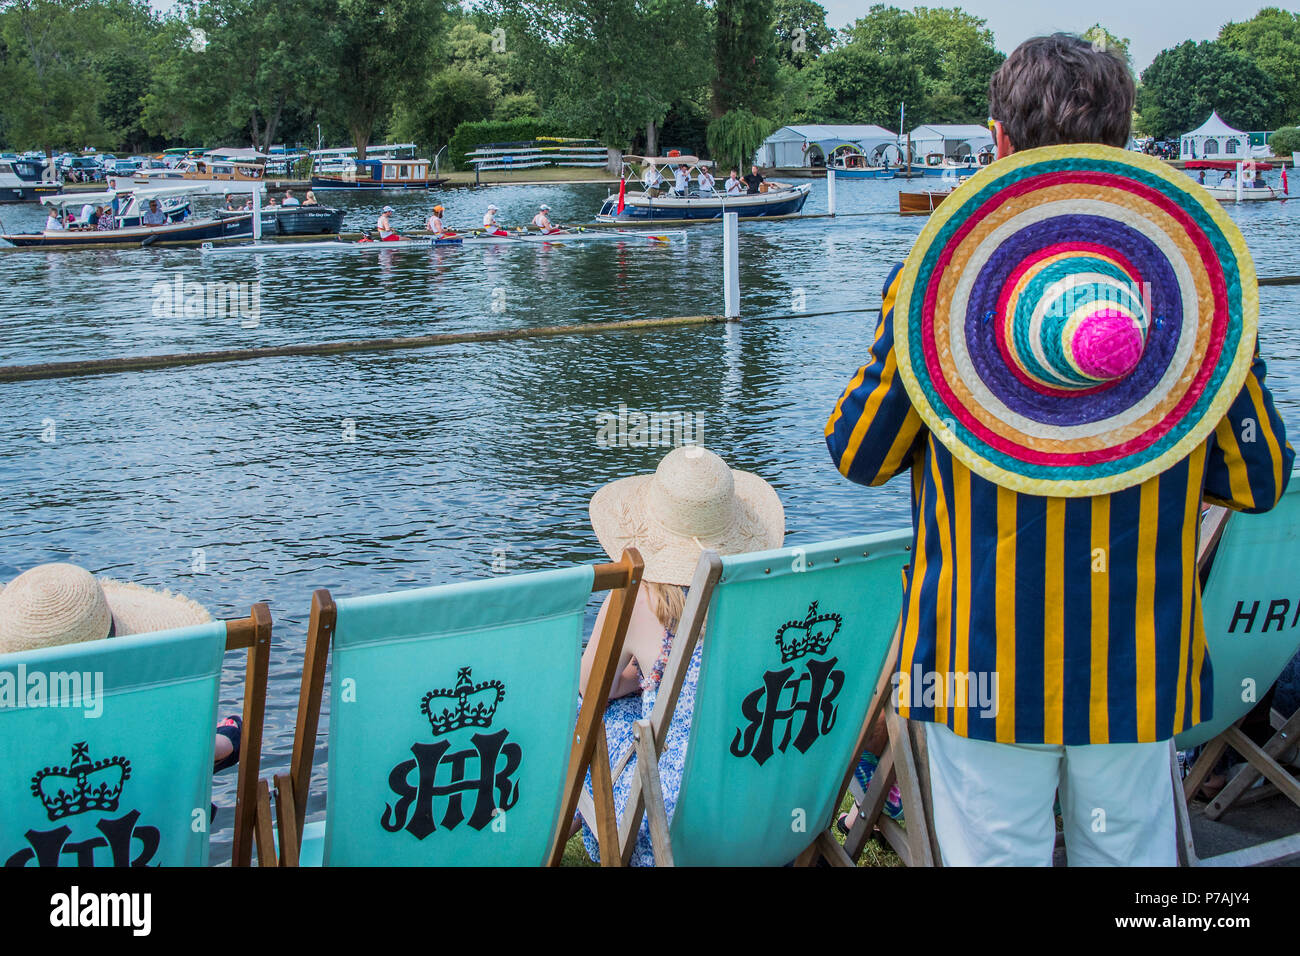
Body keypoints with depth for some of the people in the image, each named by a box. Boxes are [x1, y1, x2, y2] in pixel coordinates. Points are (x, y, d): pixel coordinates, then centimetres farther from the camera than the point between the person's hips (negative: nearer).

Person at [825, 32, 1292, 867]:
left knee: (995, 851, 11)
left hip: (985, 667, -1)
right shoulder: (1196, 275, -5)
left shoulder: (936, 275, -9)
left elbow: (858, 456, 2)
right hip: (1141, 665, 2)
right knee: (1131, 852, 17)